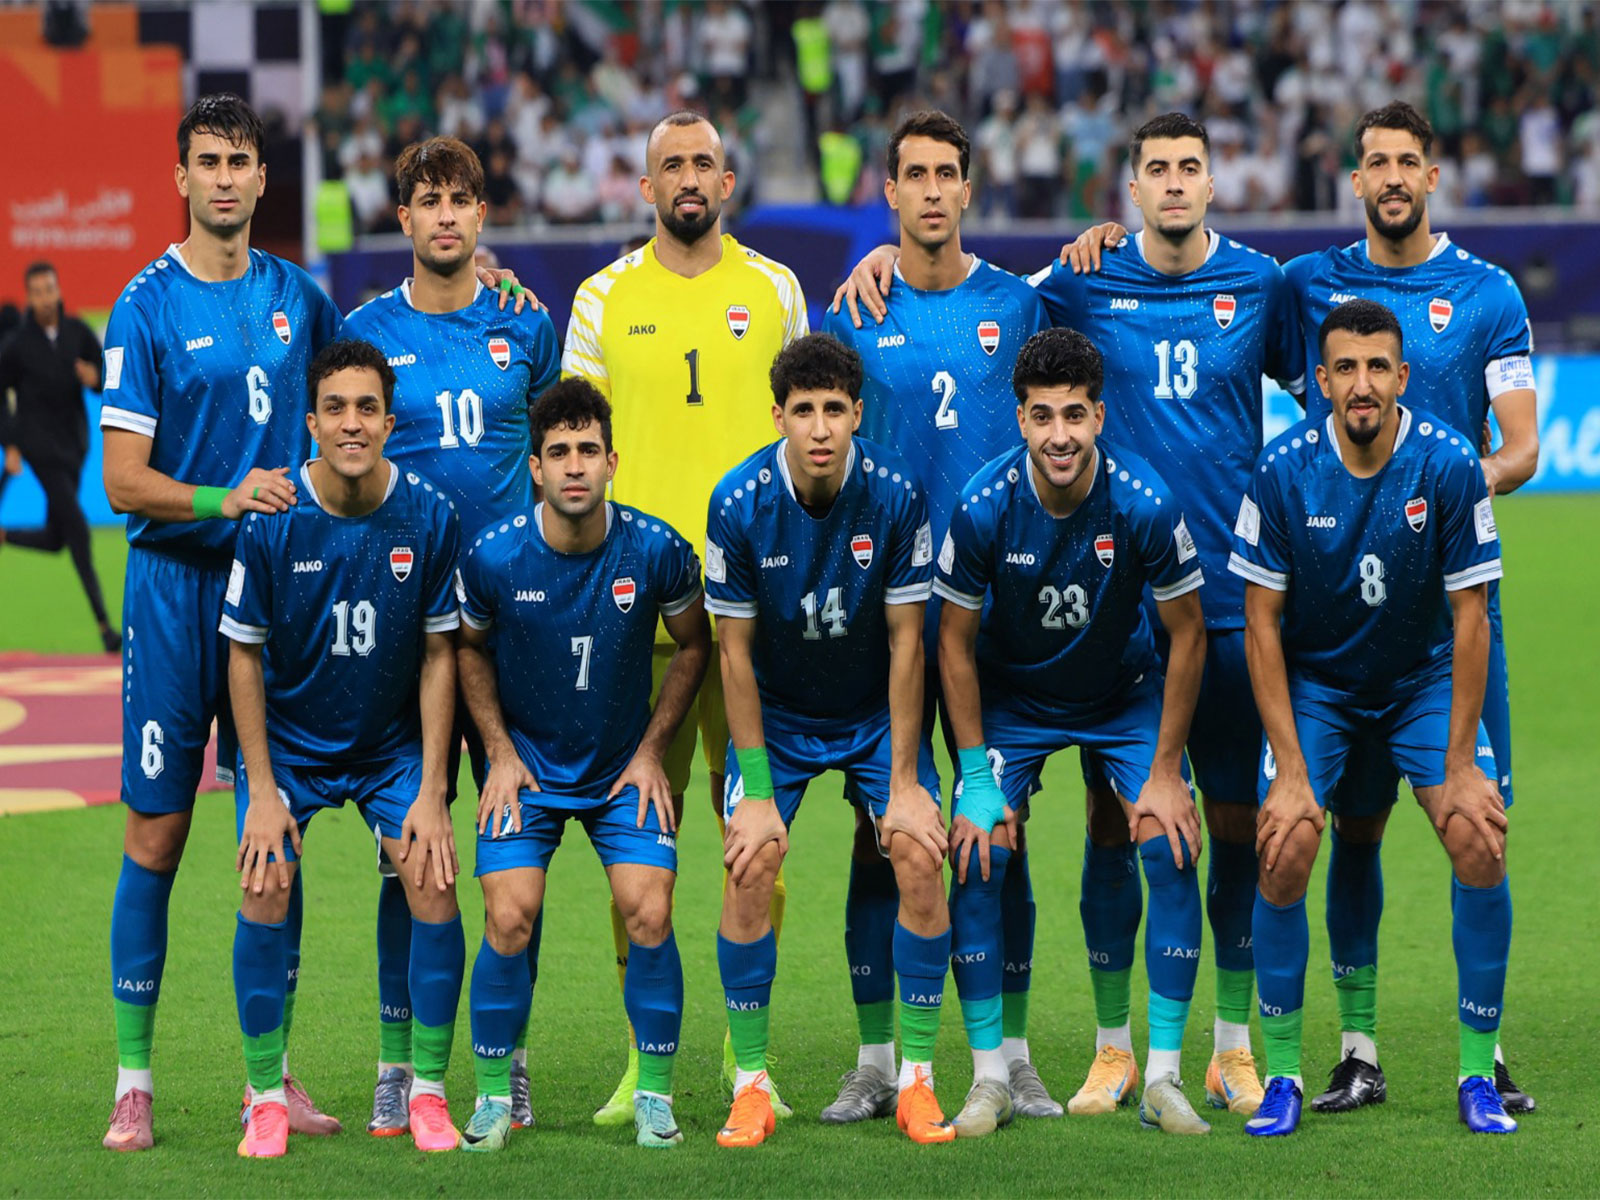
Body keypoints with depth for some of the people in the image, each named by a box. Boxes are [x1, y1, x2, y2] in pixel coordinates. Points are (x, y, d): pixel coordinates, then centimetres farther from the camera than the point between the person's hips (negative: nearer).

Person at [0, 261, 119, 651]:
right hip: (40, 445, -5)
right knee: (77, 527, -13)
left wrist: (96, 379, -19)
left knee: (54, 539, 8)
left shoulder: (78, 333, 2)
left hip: (74, 444, 5)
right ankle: (104, 624, -11)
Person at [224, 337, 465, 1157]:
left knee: (433, 884, -15)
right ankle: (266, 1099, -2)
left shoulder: (429, 516, -15)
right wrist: (262, 793, -11)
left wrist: (431, 792, -10)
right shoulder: (272, 521, -18)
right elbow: (245, 656, -8)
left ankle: (428, 1091, 0)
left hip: (392, 743, 1)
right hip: (287, 742, -1)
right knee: (265, 890, -18)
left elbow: (438, 655, -7)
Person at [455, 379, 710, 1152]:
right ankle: (493, 1094, 3)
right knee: (509, 919, -15)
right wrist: (501, 753, -1)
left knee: (649, 914, -14)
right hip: (527, 764, 0)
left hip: (624, 767, 0)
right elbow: (469, 649, 4)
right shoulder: (494, 556, -16)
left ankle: (654, 1095, 2)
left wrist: (651, 751, -1)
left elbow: (693, 645, 3)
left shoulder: (657, 551, -16)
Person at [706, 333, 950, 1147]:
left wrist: (904, 781, -13)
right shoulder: (740, 502, -20)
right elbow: (735, 648, -12)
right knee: (750, 867, -16)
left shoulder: (895, 494, -20)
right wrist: (756, 789, -14)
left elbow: (905, 639, -13)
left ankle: (917, 1080, -1)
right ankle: (751, 1085, -3)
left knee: (920, 860, -15)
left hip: (877, 712, 0)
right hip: (776, 714, 0)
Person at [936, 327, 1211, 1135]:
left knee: (1172, 850, -15)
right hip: (1011, 699, 0)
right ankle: (989, 1081, -4)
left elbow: (1186, 633, -12)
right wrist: (975, 776, -13)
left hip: (1125, 696, 0)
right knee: (976, 858, -15)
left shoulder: (1145, 505, -26)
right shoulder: (984, 507, -25)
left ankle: (1162, 1078, -5)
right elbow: (955, 642, -11)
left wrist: (1165, 771, -12)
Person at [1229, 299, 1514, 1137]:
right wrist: (1291, 773, -19)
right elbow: (1262, 623, -14)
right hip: (1313, 683, 0)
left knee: (1480, 843, -17)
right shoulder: (1282, 472, -20)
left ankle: (1477, 1075, -3)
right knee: (1284, 854, -18)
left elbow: (1469, 614, -13)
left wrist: (1459, 764, -15)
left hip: (1424, 677, 0)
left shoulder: (1449, 464, -20)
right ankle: (1283, 1074, -2)